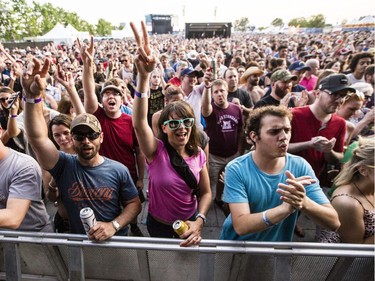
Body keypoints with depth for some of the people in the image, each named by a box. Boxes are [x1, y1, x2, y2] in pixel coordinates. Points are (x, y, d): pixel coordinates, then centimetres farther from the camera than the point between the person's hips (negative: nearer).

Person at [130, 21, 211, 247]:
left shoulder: (198, 154, -12)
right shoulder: (156, 150, -22)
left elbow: (206, 192, -4)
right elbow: (139, 123, -42)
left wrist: (199, 221, -21)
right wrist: (144, 76, -55)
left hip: (190, 225, 2)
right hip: (159, 226, -2)